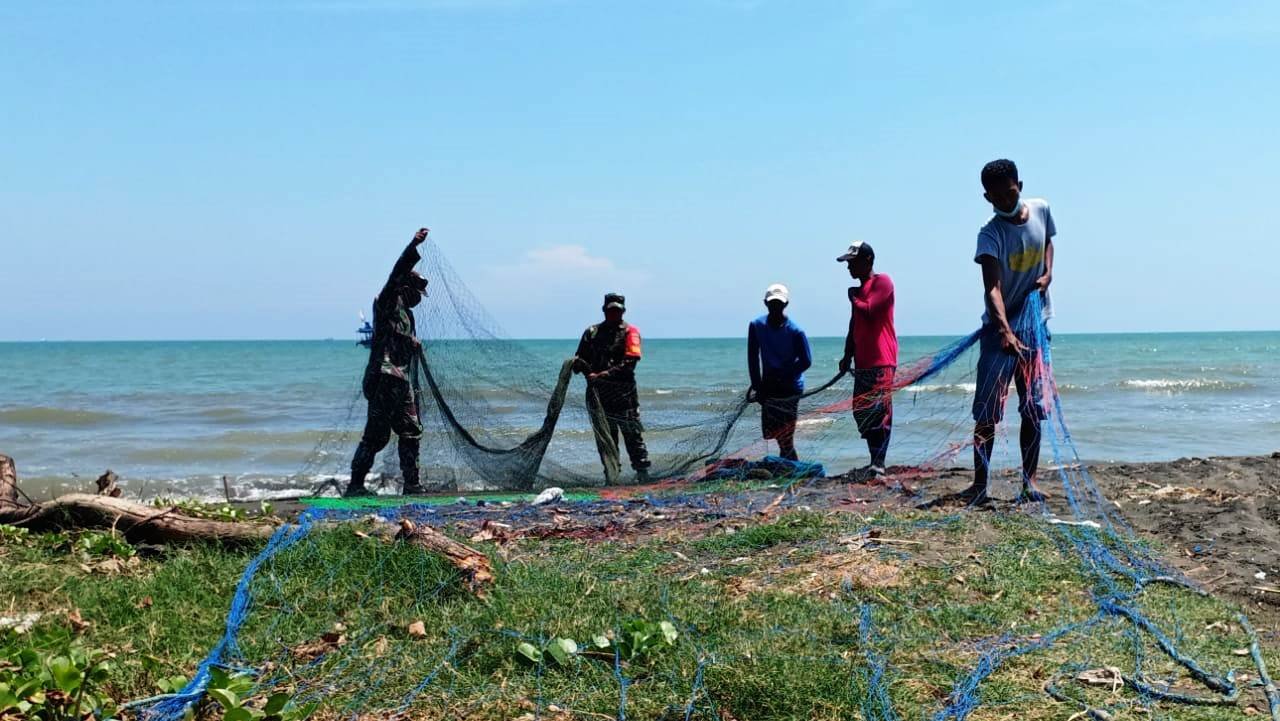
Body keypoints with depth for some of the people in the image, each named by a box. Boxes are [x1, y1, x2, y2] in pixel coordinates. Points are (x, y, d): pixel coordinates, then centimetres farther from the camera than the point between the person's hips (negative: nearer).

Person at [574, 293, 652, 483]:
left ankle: (642, 472, 5)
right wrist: (579, 363, -11)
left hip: (624, 393, -3)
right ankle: (611, 476, 16)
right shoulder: (592, 332, 13)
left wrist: (603, 375, -21)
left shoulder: (630, 332, 2)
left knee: (633, 434, -1)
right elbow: (580, 358, 15)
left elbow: (629, 363, -11)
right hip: (598, 393, 4)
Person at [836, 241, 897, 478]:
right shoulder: (858, 289, 21)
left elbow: (868, 311, -19)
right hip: (863, 362, 9)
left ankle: (878, 465, -11)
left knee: (880, 413, -10)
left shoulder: (882, 282, -5)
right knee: (861, 412, 8)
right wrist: (847, 356, 15)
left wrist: (853, 299, 0)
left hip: (881, 361, -9)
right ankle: (875, 462, 14)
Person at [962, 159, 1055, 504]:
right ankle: (979, 484, -1)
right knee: (987, 410, -5)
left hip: (1035, 325, 5)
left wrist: (1048, 272, 1)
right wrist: (1005, 330, -45)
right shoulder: (990, 235, -17)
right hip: (1000, 328, -5)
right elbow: (992, 287, -30)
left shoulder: (1041, 209, -1)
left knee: (1034, 408, 6)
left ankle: (1029, 481, 14)